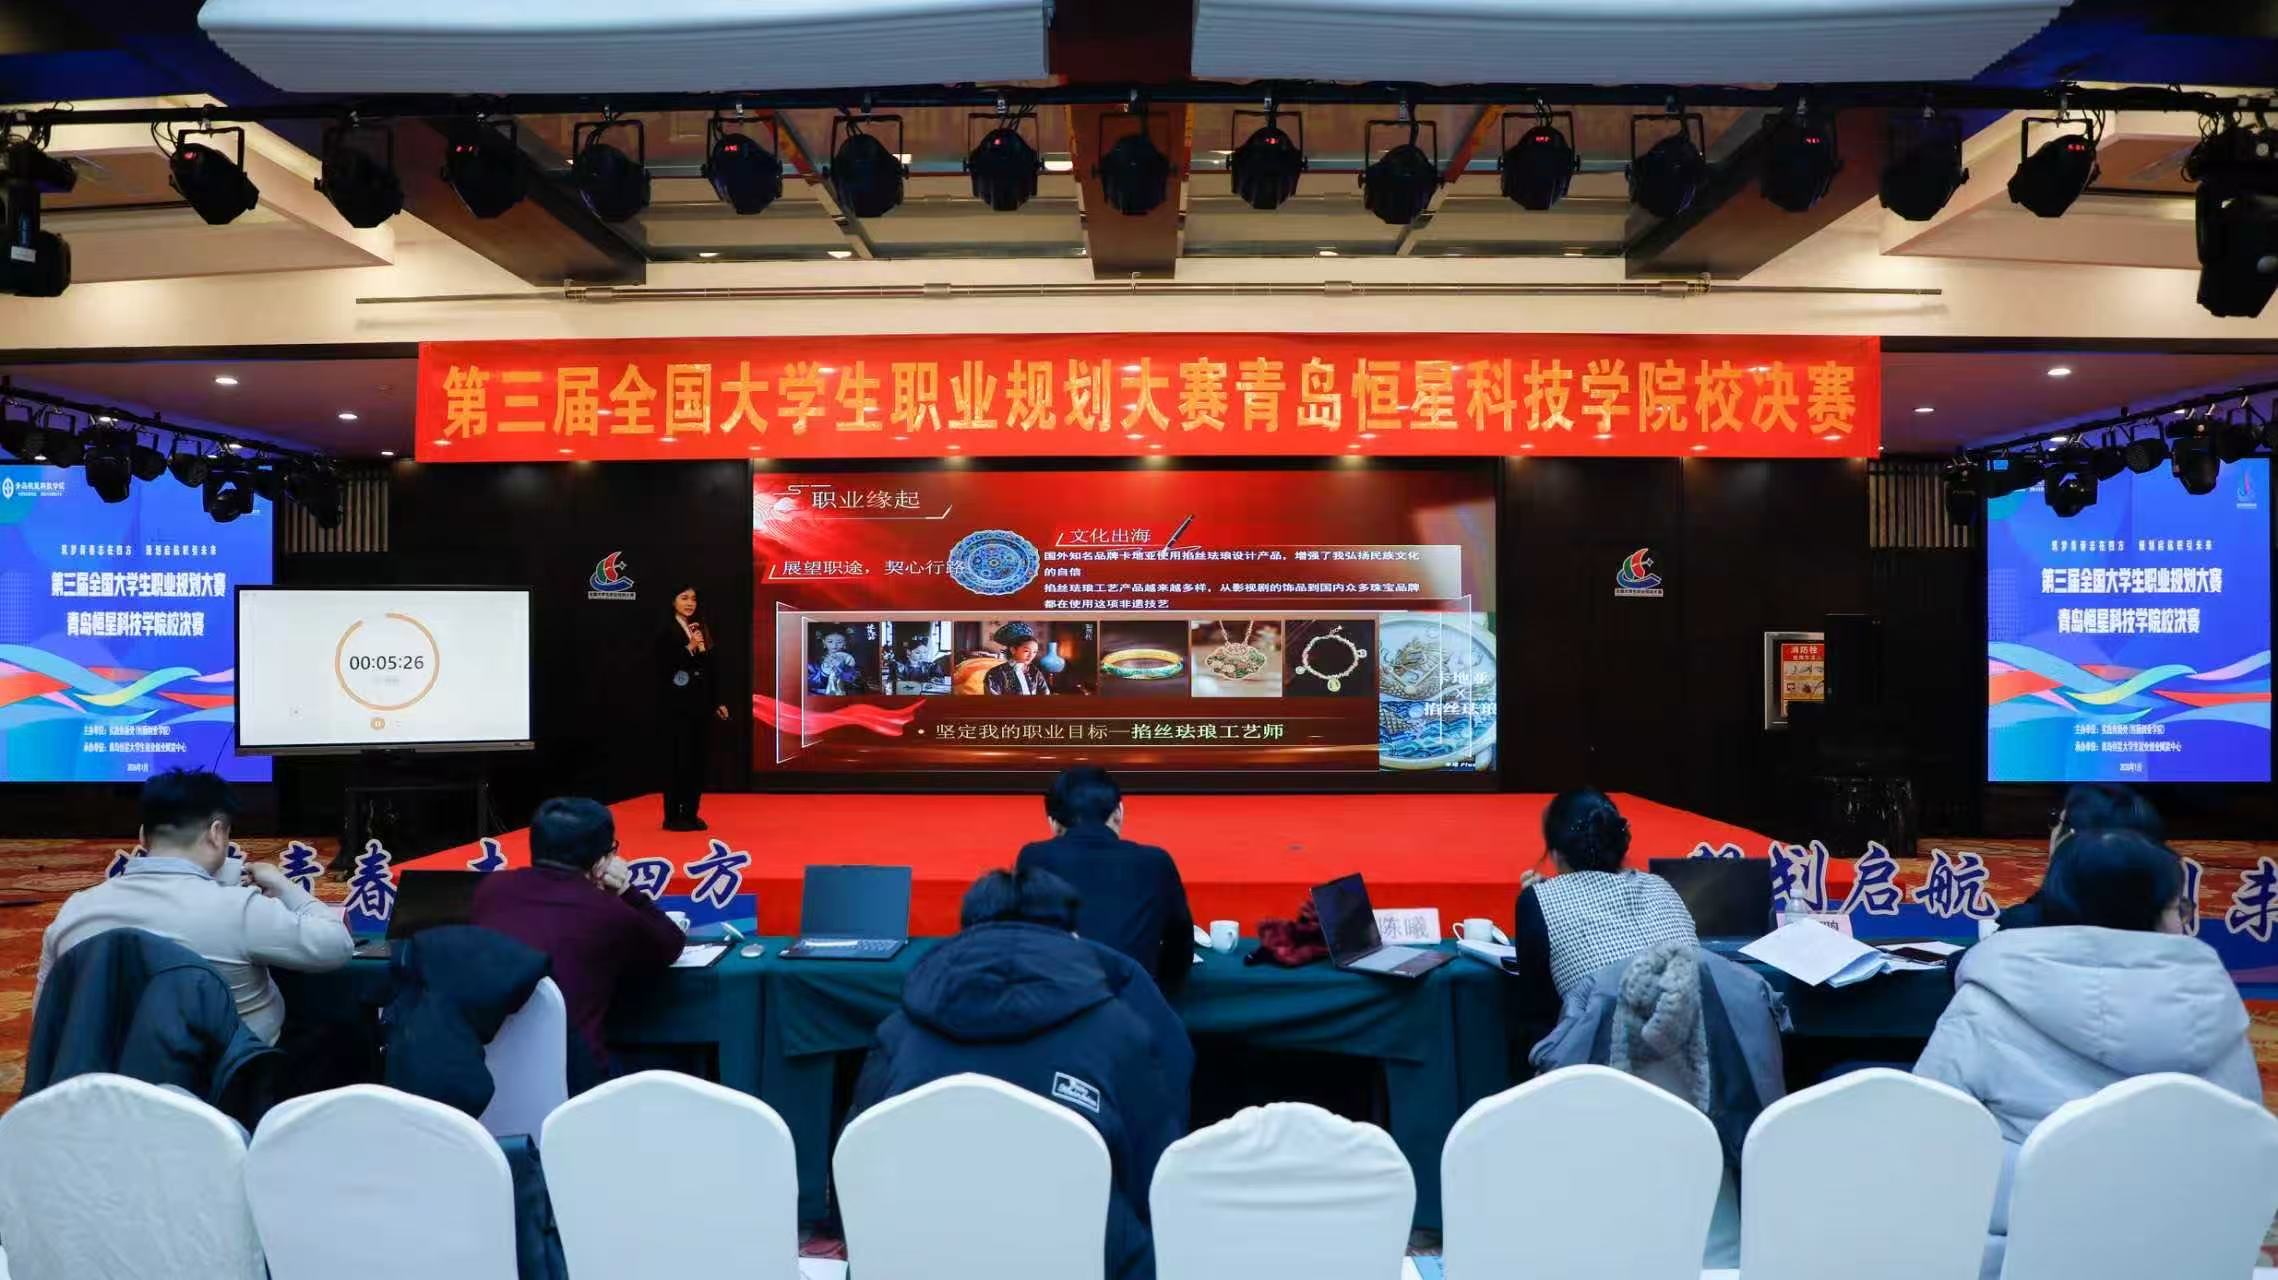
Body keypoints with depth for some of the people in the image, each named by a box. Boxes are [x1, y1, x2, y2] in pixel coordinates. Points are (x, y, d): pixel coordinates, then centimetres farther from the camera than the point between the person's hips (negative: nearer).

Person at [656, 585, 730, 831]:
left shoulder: (701, 629, 13)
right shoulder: (666, 632, -6)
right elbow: (664, 668, -16)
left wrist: (717, 702, 13)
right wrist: (689, 648, -22)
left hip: (701, 703, 6)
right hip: (678, 705, -6)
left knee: (699, 759, 8)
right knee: (678, 759, -2)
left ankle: (690, 813, 17)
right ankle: (673, 816, 6)